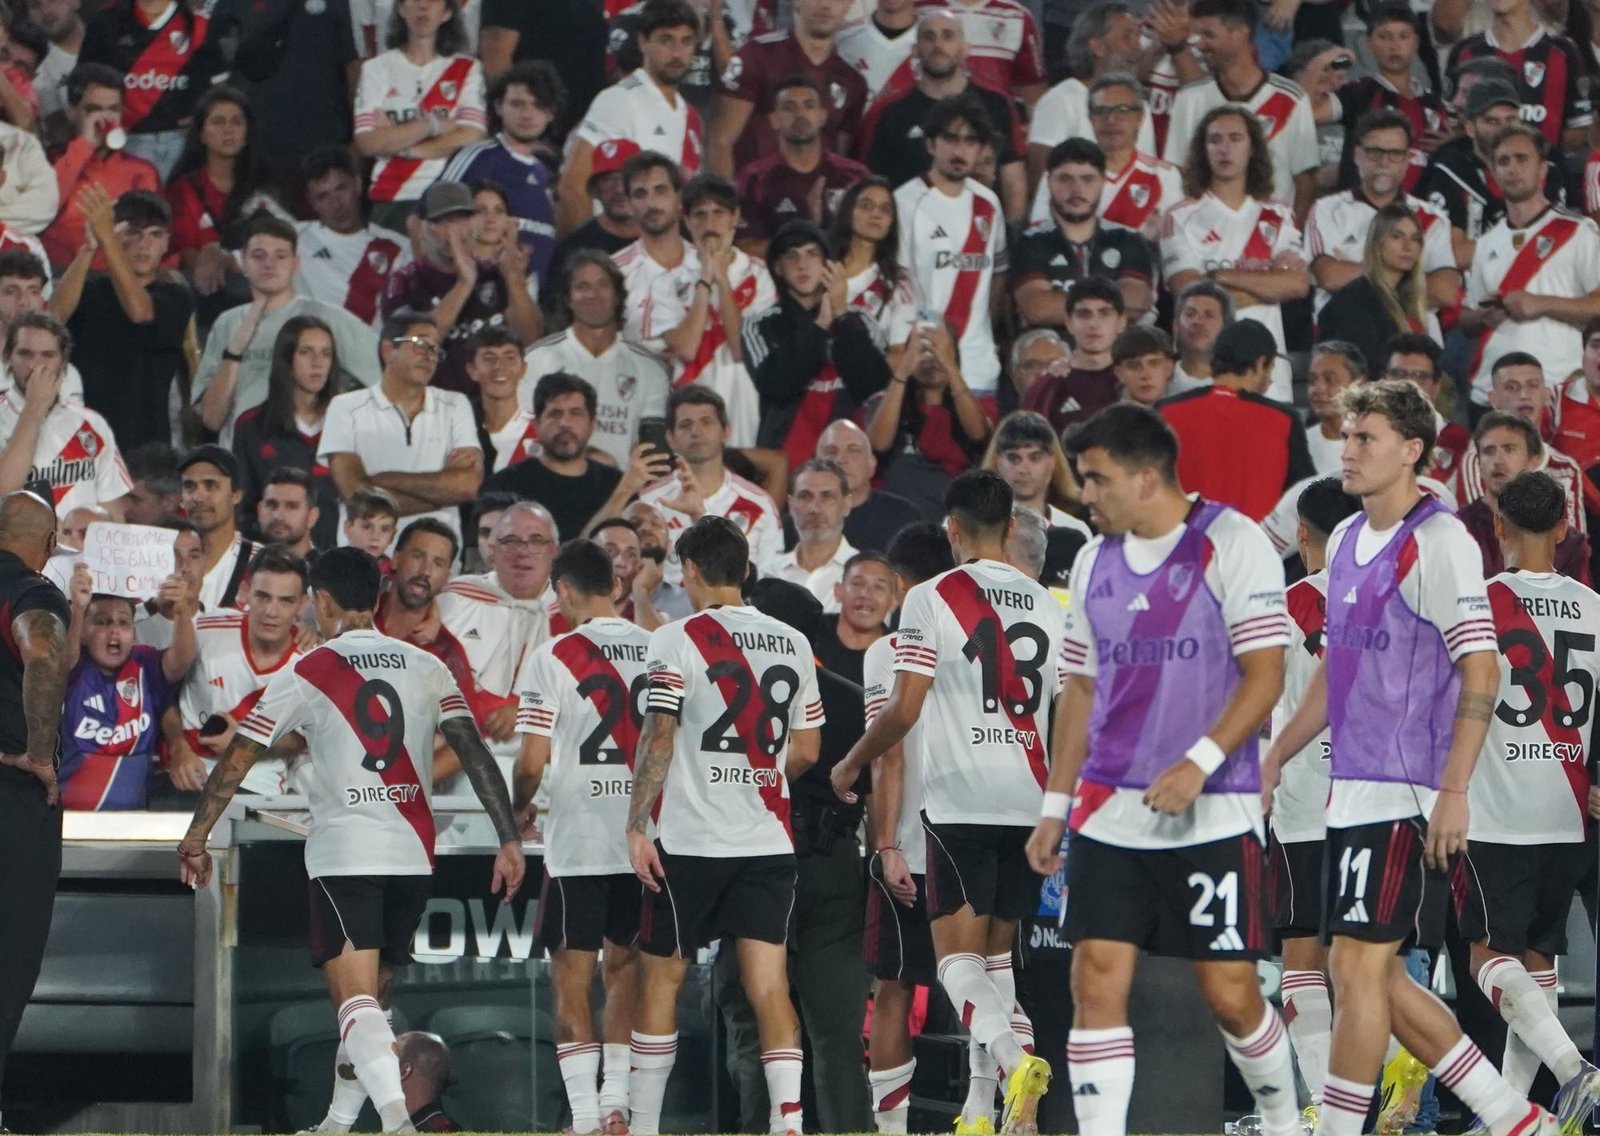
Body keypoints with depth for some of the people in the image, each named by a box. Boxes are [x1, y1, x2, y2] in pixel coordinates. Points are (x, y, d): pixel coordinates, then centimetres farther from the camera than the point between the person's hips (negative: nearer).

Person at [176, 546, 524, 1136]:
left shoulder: (305, 674, 0)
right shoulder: (427, 668, 9)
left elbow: (236, 761, 1)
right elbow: (476, 754, 1)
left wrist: (194, 839, 11)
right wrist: (509, 840, 2)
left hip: (343, 855, -4)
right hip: (413, 855, 4)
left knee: (357, 1001, -11)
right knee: (368, 998, 20)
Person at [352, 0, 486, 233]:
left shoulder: (467, 70, 8)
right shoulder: (377, 69, 9)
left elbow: (471, 138, -5)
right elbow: (367, 143, -3)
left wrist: (400, 144, -8)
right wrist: (434, 125, -7)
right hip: (392, 202, 1)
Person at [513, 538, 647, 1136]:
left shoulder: (554, 657, -8)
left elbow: (533, 761, -9)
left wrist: (518, 807, 11)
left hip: (579, 840, -4)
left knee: (572, 978, 3)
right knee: (626, 967, 17)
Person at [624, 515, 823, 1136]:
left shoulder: (675, 641, -6)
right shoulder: (792, 643, 9)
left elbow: (658, 738, -11)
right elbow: (805, 752, 14)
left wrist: (636, 826, -9)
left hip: (690, 839, -4)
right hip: (769, 840, 4)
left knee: (660, 978, 8)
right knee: (768, 982, -1)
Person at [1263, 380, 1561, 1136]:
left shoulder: (1437, 542, -11)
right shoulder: (1346, 541, 14)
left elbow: (1481, 670, -16)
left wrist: (1452, 791, -21)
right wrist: (1275, 758, 23)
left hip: (1408, 796, -9)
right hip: (1353, 791, 9)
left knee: (1359, 967, -9)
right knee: (1372, 976, 9)